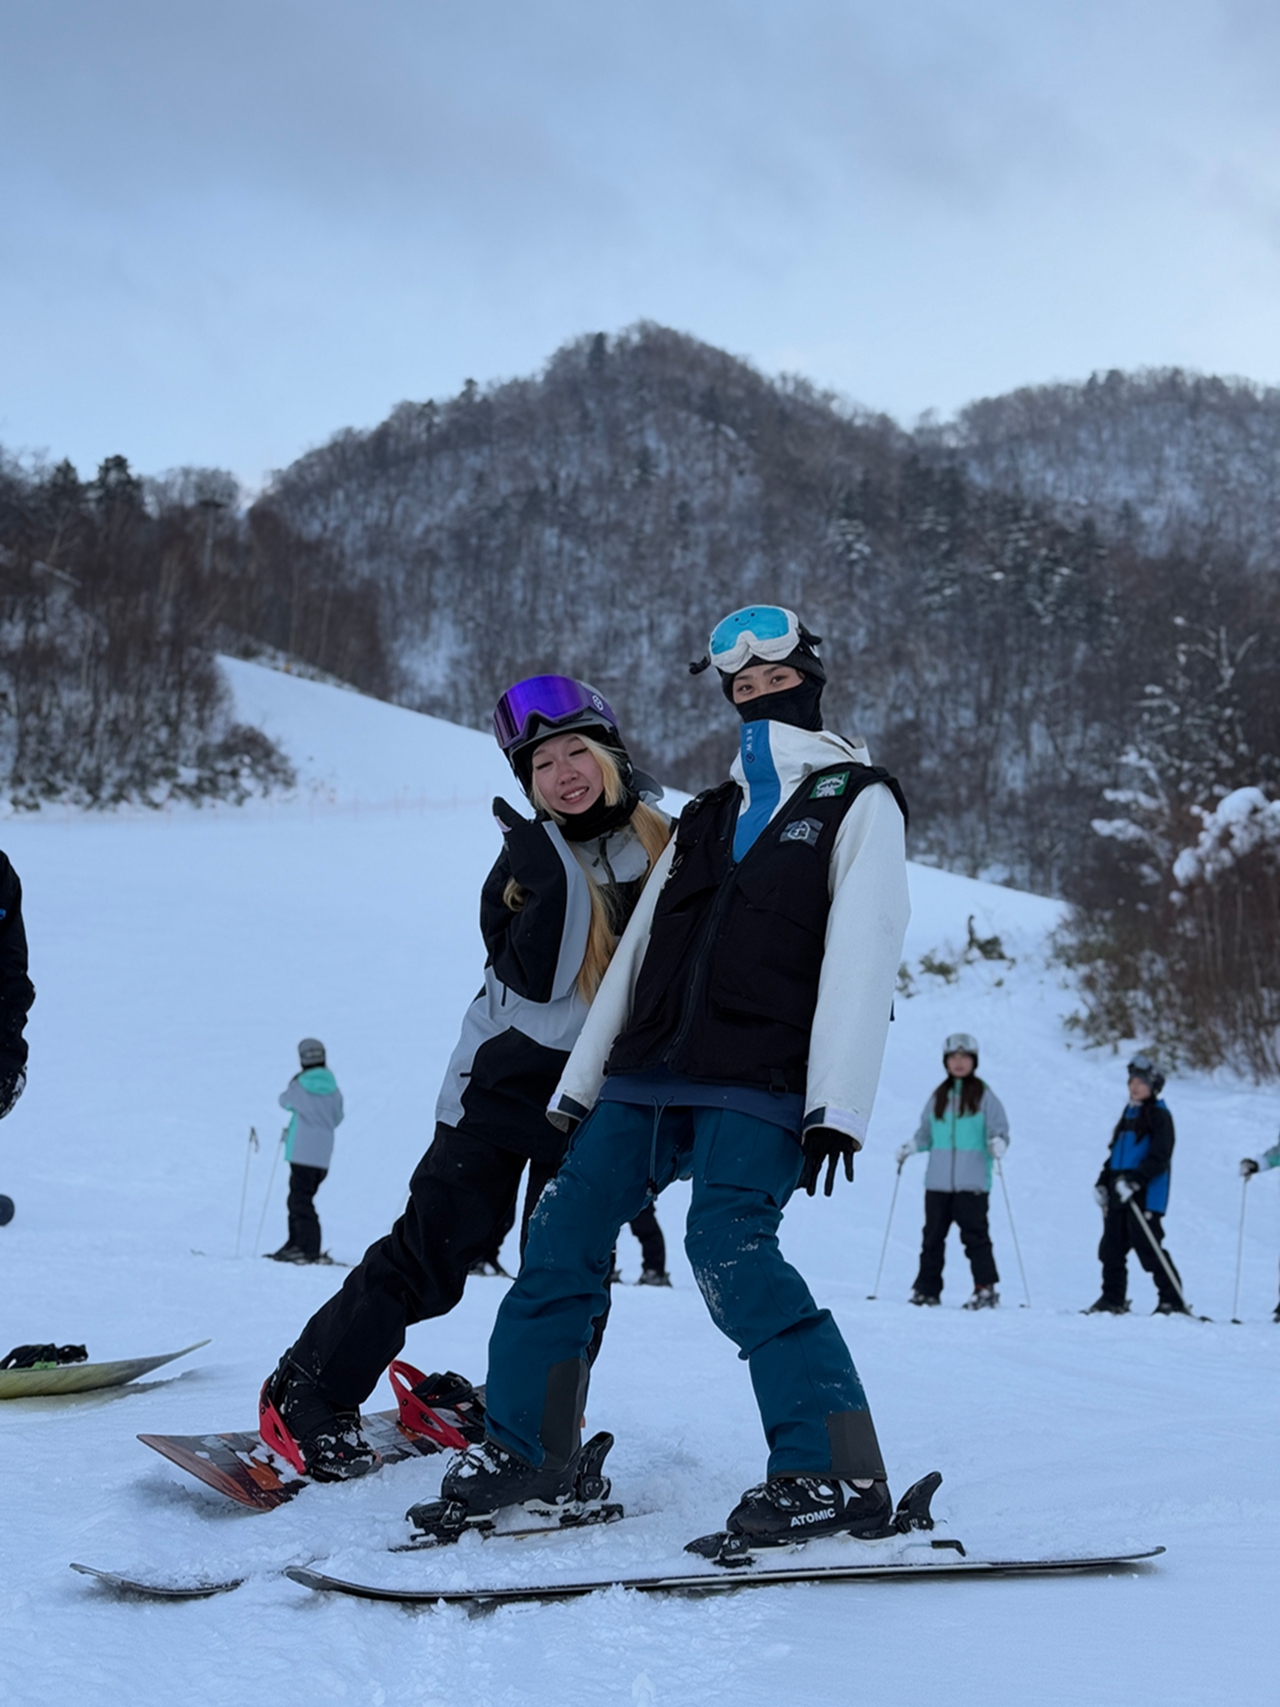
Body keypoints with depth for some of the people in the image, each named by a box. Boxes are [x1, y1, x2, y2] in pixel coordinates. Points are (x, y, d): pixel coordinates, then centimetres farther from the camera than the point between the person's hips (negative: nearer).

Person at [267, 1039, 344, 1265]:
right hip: (324, 1154, 6)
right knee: (299, 1198, 17)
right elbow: (337, 1117, 12)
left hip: (302, 1151, -5)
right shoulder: (332, 1088, 3)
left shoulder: (299, 1085, -9)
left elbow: (284, 1101, 12)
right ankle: (295, 1243, 20)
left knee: (300, 1200, -4)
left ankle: (311, 1250, -10)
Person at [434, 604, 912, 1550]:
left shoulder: (857, 804, 5)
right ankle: (528, 1450, 10)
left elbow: (861, 963, -7)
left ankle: (839, 1474, -18)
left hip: (760, 1088, -7)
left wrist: (837, 1107, -18)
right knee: (564, 1232, 0)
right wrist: (579, 1086, 15)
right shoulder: (708, 818, 24)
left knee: (731, 1251, -23)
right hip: (650, 1078, 7)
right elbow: (636, 955, 21)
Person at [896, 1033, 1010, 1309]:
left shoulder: (984, 1096, 3)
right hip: (938, 1180, 4)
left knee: (974, 1234, -6)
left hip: (972, 1181, -4)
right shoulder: (938, 1097, 14)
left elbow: (999, 1128, -2)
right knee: (933, 1235, 6)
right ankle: (927, 1290, 12)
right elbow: (926, 1132, 18)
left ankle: (986, 1289, 0)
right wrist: (911, 1146, 1)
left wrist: (998, 1143, -23)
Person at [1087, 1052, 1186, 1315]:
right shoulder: (1129, 1113, 18)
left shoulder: (1159, 1116, -7)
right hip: (1119, 1194, 8)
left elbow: (1159, 1158, -16)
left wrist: (1135, 1180, -25)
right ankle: (1113, 1299, 16)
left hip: (1145, 1195, -8)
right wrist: (1103, 1182, 17)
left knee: (1149, 1249, -9)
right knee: (1111, 1247, 8)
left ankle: (1173, 1301, -3)